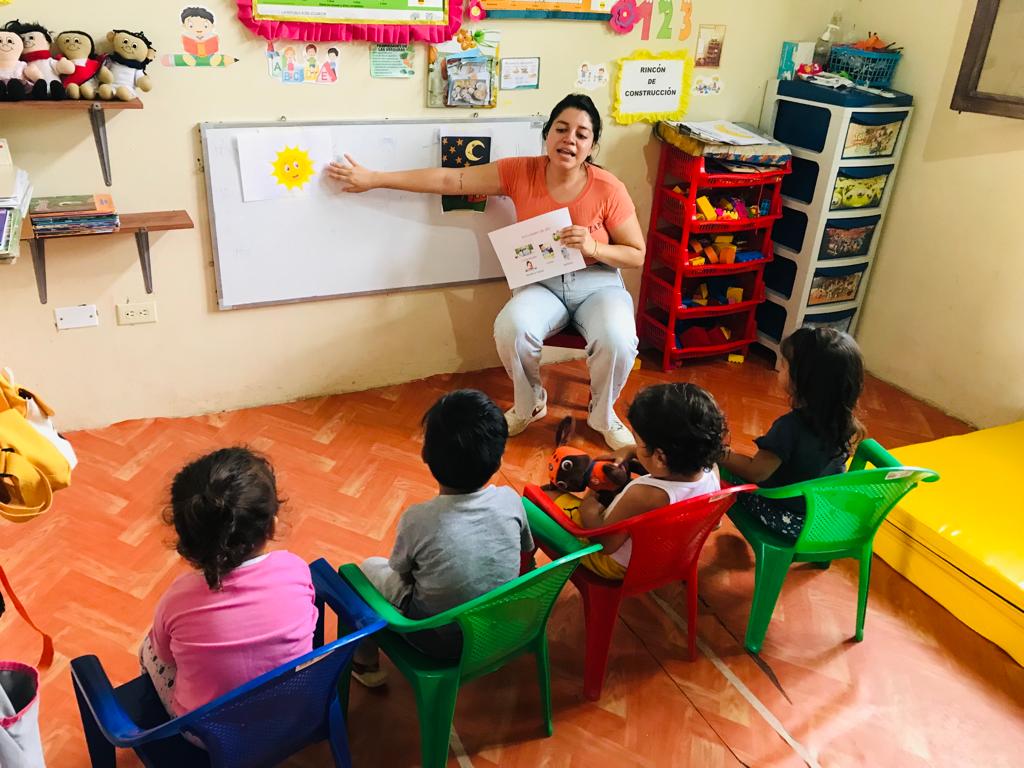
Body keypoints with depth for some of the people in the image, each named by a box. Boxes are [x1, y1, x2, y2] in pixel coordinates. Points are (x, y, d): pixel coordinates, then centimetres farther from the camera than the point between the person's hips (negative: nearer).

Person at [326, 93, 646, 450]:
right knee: (511, 327, -31)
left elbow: (637, 256, -4)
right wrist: (373, 179, -6)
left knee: (616, 340, -32)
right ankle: (530, 405, 1)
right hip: (541, 283, 1)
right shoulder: (520, 173, -8)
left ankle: (603, 415, 1)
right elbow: (449, 180, -6)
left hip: (597, 284, -1)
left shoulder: (608, 189, -12)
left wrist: (593, 248, -24)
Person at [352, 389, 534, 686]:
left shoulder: (418, 520, -28)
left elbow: (401, 571, -8)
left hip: (443, 641, -4)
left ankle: (365, 663, 37)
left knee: (369, 567, 18)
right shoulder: (511, 500, -18)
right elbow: (526, 550, 2)